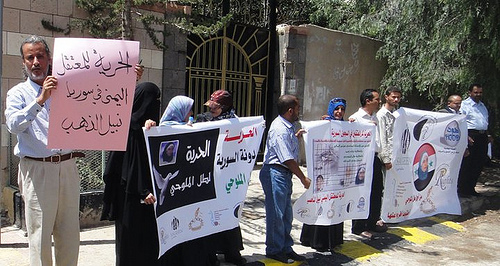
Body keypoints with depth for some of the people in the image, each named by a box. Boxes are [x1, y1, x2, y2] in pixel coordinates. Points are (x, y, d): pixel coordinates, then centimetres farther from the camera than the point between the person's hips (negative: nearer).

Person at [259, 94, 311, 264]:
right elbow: (288, 159, -20)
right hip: (275, 173, -10)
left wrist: (296, 136, 15)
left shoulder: (287, 127, 12)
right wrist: (303, 178, -13)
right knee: (276, 214, 0)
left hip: (284, 174, 10)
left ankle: (286, 248, 27)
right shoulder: (280, 129, -19)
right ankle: (274, 250, 14)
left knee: (286, 214, 16)